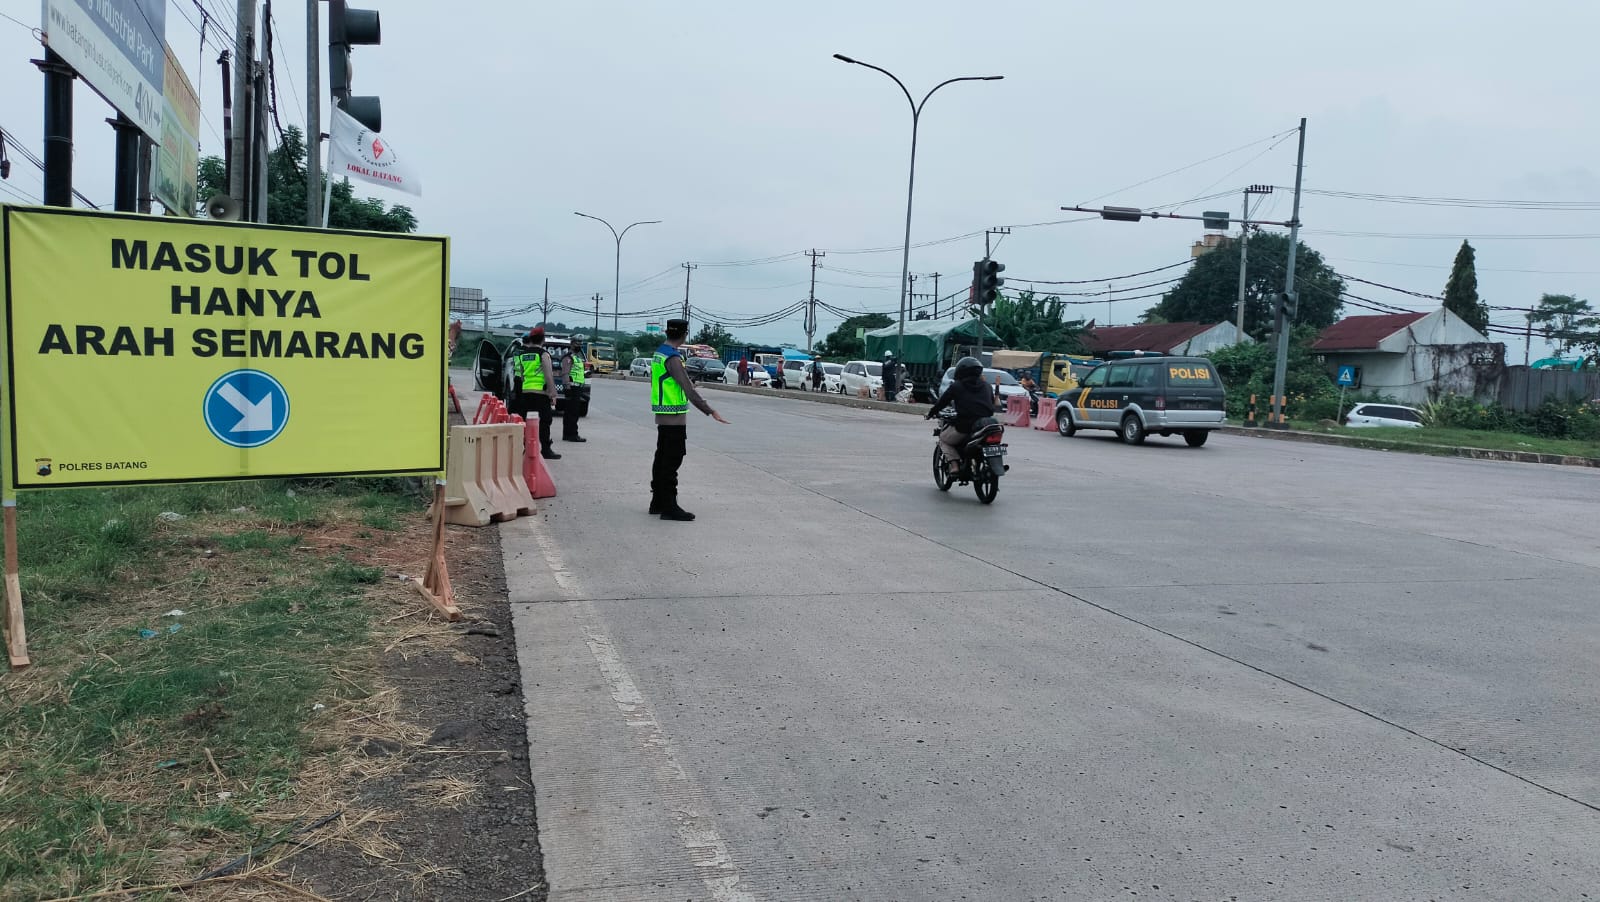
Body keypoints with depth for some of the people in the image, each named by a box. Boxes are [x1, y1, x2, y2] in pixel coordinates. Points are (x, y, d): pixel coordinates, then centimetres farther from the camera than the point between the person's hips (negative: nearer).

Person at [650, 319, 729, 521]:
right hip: (674, 417, -10)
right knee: (672, 461, -8)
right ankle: (669, 507, -6)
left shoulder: (659, 353, 12)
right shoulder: (673, 358, -19)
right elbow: (688, 389, -24)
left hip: (662, 415, 10)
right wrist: (710, 412, -26)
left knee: (662, 458, 14)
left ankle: (658, 502, 22)